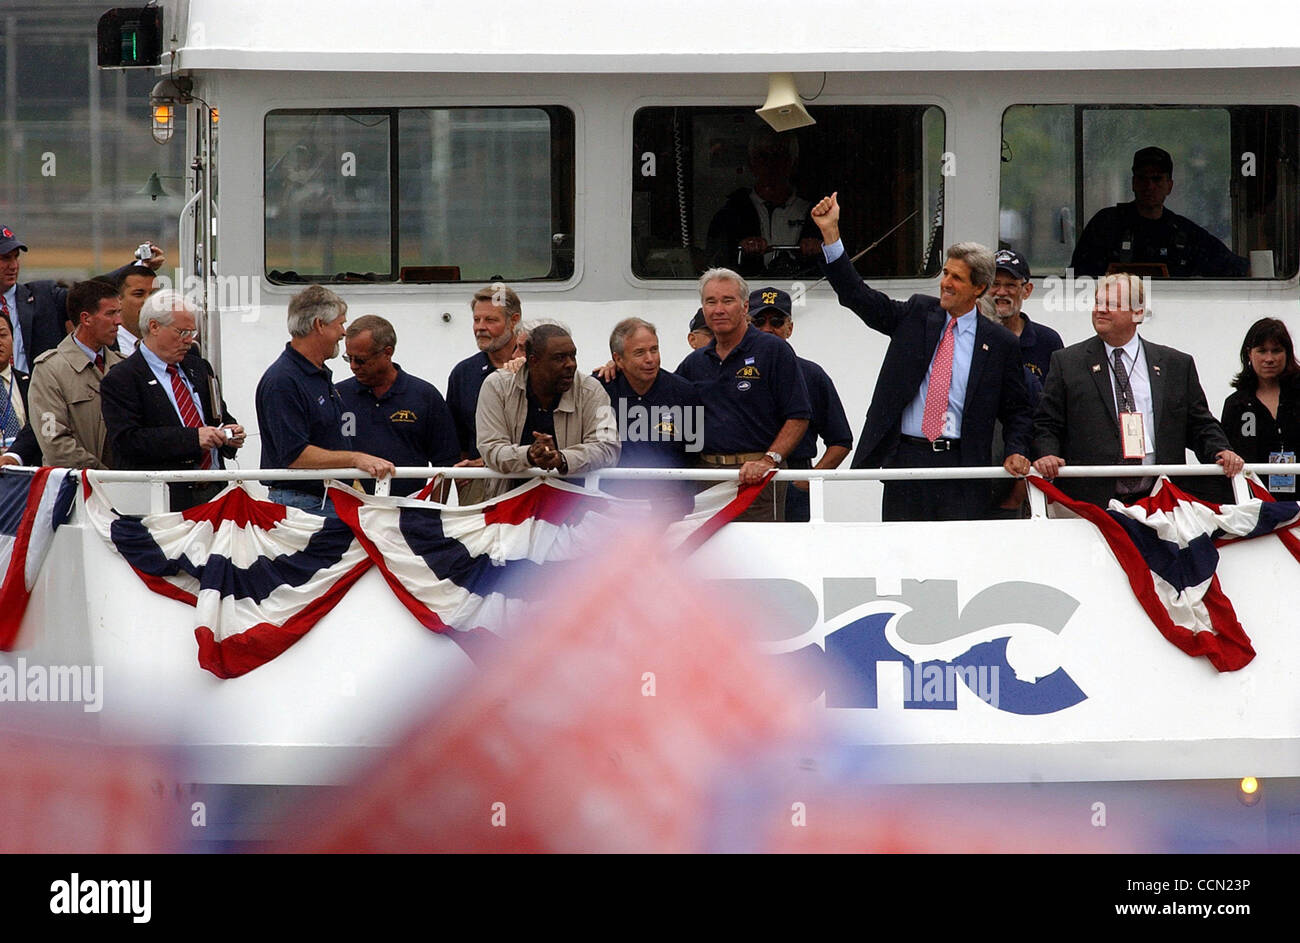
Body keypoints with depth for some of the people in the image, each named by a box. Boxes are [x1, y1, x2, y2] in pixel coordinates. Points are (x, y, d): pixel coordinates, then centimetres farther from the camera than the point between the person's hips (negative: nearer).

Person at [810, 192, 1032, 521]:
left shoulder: (1000, 342, 6)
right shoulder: (916, 314, 10)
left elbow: (1015, 409, 12)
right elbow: (858, 296, 4)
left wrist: (1015, 452, -6)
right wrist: (830, 233, -5)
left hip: (962, 467, -2)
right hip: (906, 457, 2)